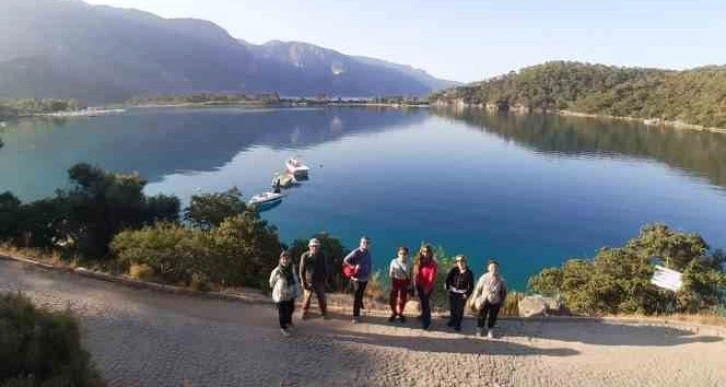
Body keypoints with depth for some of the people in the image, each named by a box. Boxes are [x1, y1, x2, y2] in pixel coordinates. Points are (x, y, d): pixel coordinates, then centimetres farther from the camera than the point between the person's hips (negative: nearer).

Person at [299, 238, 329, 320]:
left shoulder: (322, 256, -2)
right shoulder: (305, 256, -8)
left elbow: (325, 269, 6)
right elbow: (301, 269, -3)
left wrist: (325, 280, 6)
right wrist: (303, 281, -6)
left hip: (320, 281, 2)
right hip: (308, 281, -1)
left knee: (322, 298, 7)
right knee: (307, 298, 2)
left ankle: (324, 313, 23)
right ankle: (304, 312, 22)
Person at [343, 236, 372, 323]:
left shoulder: (368, 252, 3)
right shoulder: (356, 252, -18)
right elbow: (345, 260, -19)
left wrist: (369, 272, 5)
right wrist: (354, 267, -21)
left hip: (365, 278, 6)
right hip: (357, 278, -6)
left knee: (360, 296, 19)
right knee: (357, 297, -3)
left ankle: (358, 312, 37)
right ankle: (355, 316, 3)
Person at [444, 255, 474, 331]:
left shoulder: (469, 273, -13)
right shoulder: (454, 270, -8)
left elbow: (471, 286, -8)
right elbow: (448, 278, 1)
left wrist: (467, 294, -12)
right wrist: (447, 287, -4)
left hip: (462, 294, -3)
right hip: (452, 292, 3)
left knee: (460, 309, 1)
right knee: (452, 308, 15)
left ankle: (458, 325, 16)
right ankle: (452, 321, 37)